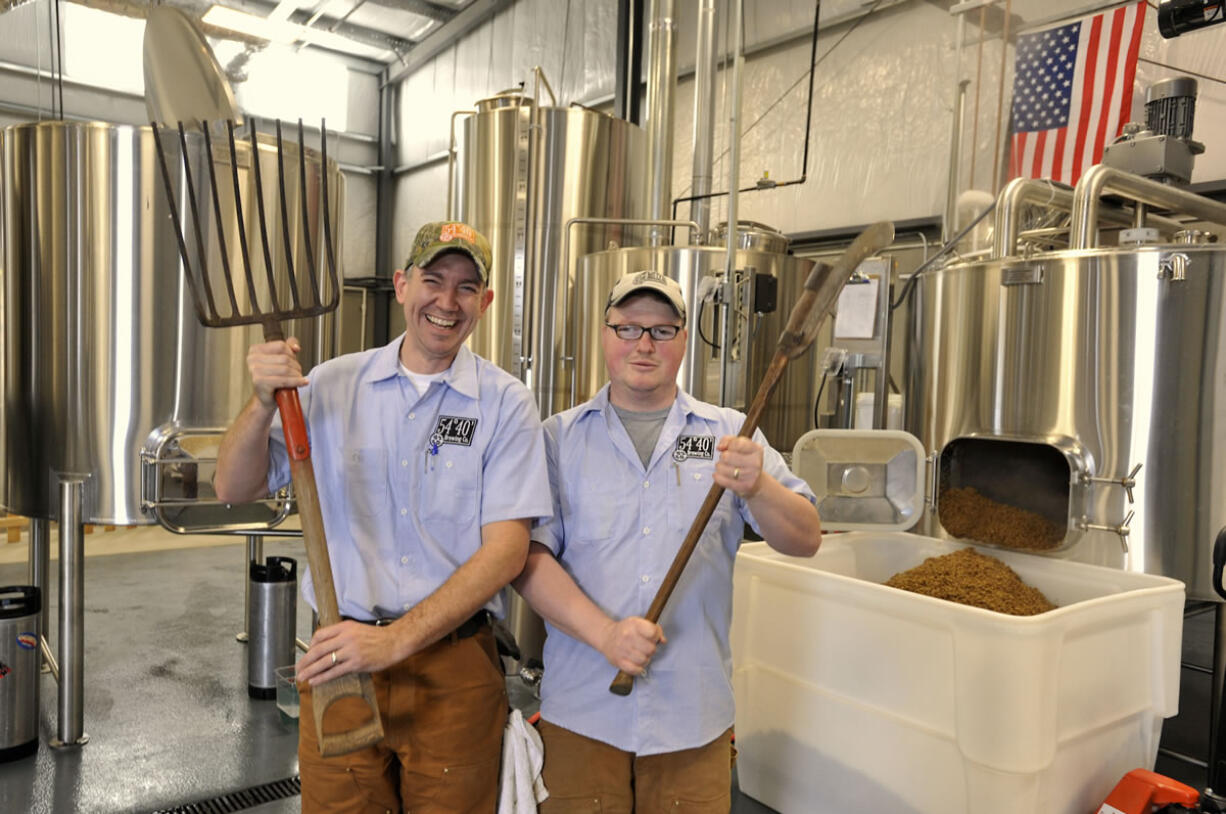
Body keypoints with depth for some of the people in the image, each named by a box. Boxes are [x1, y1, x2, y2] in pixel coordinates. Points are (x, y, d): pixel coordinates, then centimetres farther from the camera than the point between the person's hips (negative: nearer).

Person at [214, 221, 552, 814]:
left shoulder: (505, 403, -4)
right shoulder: (331, 384, 3)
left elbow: (506, 549, -11)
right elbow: (235, 489, 2)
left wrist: (396, 640, -20)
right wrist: (264, 403, -17)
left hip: (453, 673, -1)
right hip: (339, 659, 2)